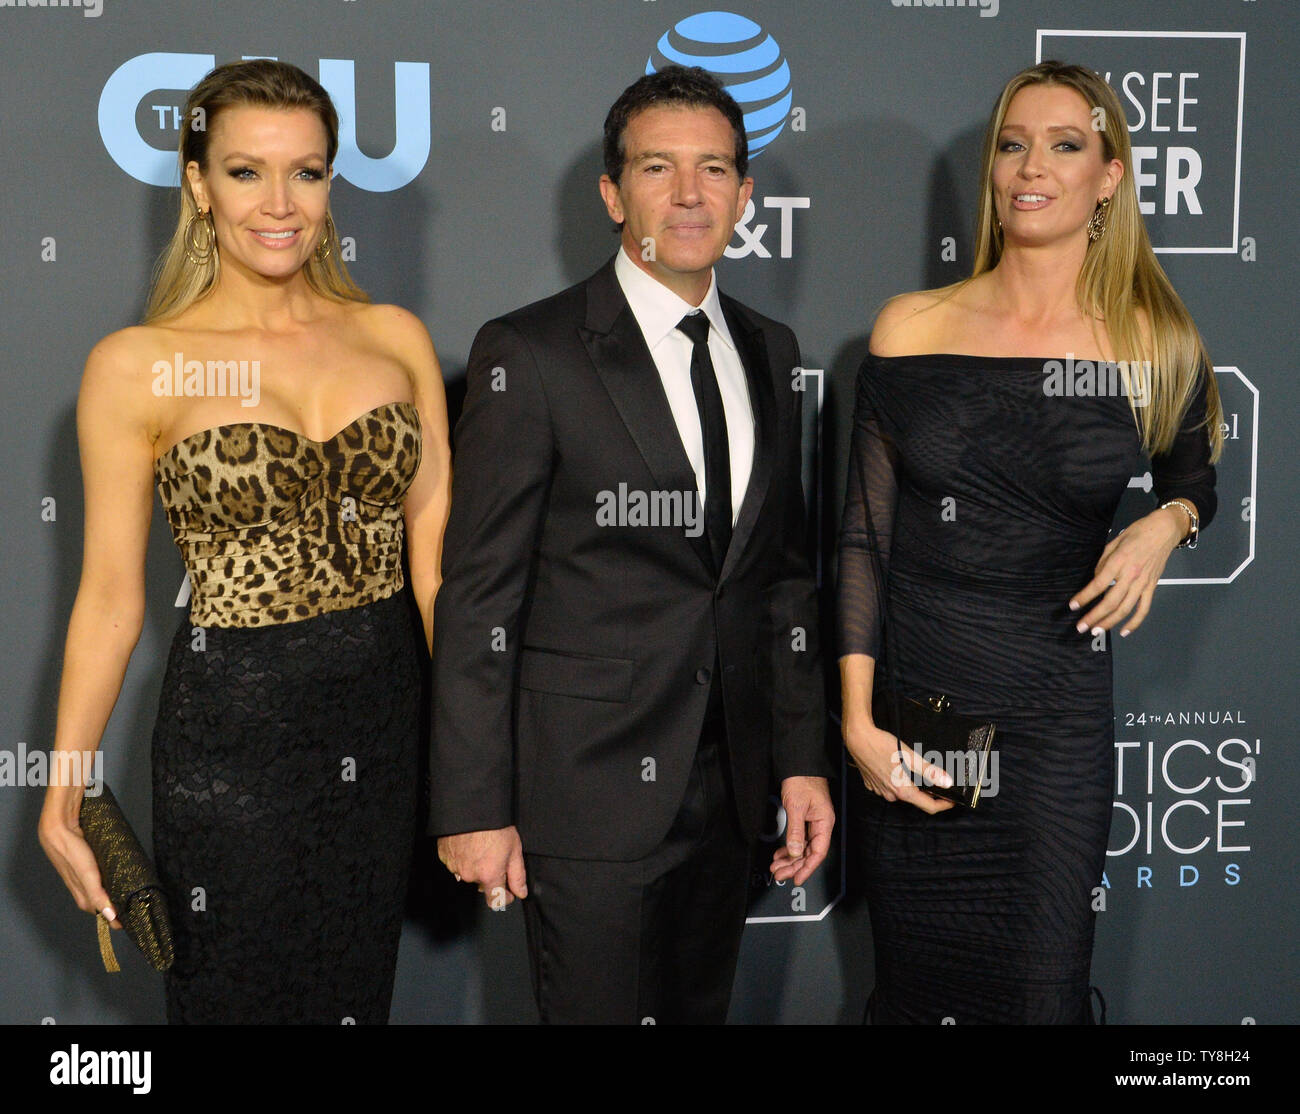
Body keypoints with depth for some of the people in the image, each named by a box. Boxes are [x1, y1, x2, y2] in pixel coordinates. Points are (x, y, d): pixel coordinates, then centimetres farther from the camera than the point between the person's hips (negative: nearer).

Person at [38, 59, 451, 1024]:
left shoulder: (395, 337, 2)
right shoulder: (136, 366, -7)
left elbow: (438, 553, 1)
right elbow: (111, 594, -3)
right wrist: (62, 793, -4)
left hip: (388, 717, 3)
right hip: (234, 727, -3)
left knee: (359, 986, 18)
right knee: (240, 991, 13)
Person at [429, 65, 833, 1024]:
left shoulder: (770, 352, 9)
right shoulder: (529, 354, -10)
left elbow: (785, 573, 14)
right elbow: (479, 596, -11)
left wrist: (803, 760, 10)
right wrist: (475, 807, -12)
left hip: (728, 788, 6)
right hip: (588, 790, -6)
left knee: (703, 1011, 16)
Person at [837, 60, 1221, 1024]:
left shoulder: (1158, 348, -2)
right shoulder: (913, 329, -2)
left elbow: (1194, 483, 17)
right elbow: (863, 537, 0)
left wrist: (1167, 524, -7)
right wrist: (858, 720, -7)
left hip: (1056, 714, -1)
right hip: (908, 700, 1)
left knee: (1043, 989, 3)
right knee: (913, 981, 12)